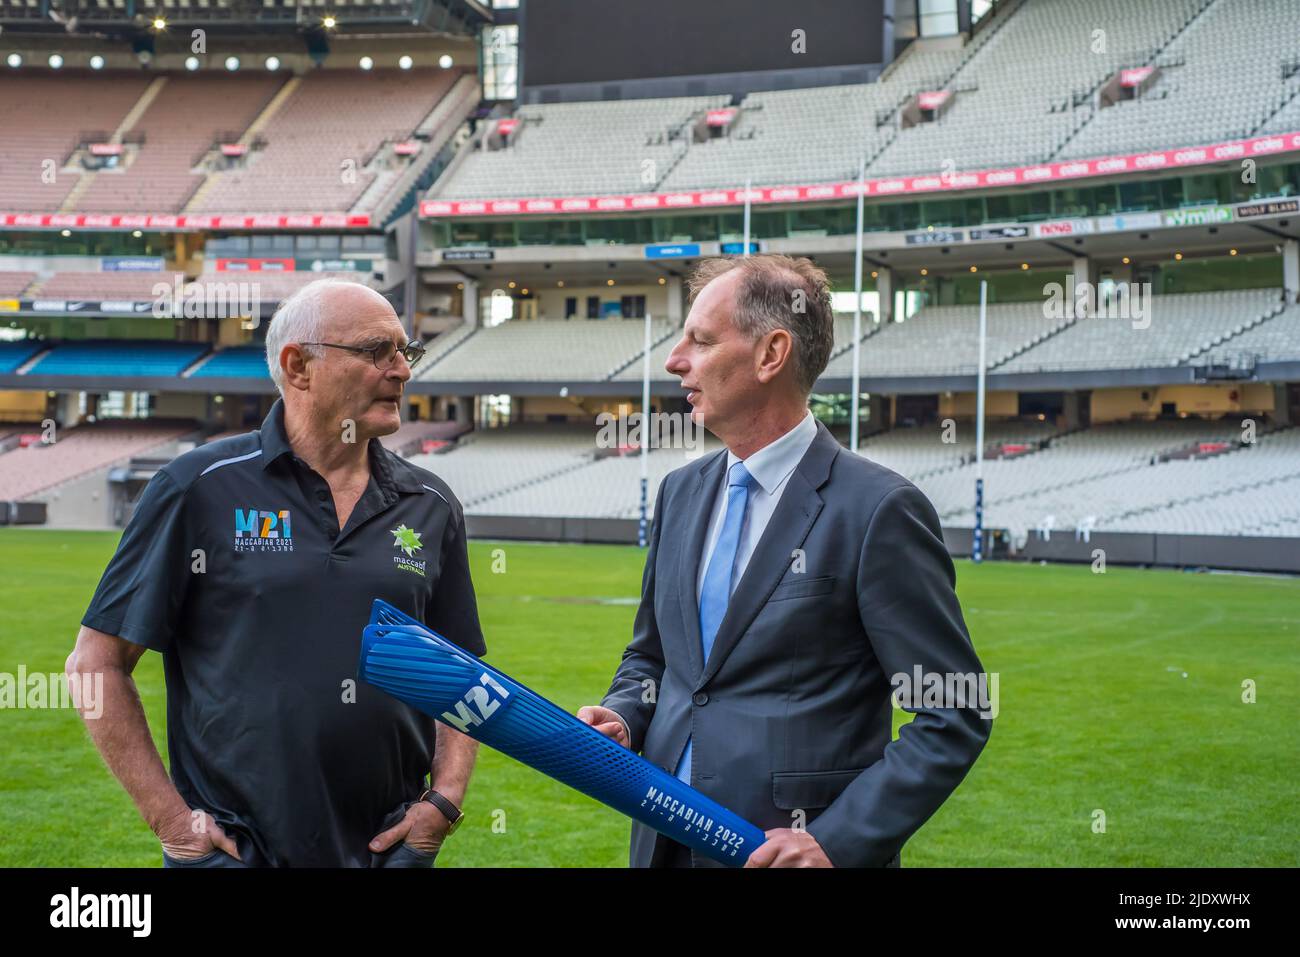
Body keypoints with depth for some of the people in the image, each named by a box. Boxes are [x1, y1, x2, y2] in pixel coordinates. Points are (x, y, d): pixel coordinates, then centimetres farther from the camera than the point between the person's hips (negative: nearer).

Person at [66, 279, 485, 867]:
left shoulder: (431, 506, 6)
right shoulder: (201, 489, -5)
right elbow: (96, 663, -4)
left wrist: (444, 801, 1)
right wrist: (168, 816, -8)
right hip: (231, 850, -3)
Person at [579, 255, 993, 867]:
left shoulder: (878, 509, -13)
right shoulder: (680, 493, 8)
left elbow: (954, 716, -13)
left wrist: (838, 840, -20)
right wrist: (622, 718, -2)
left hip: (798, 847, -6)